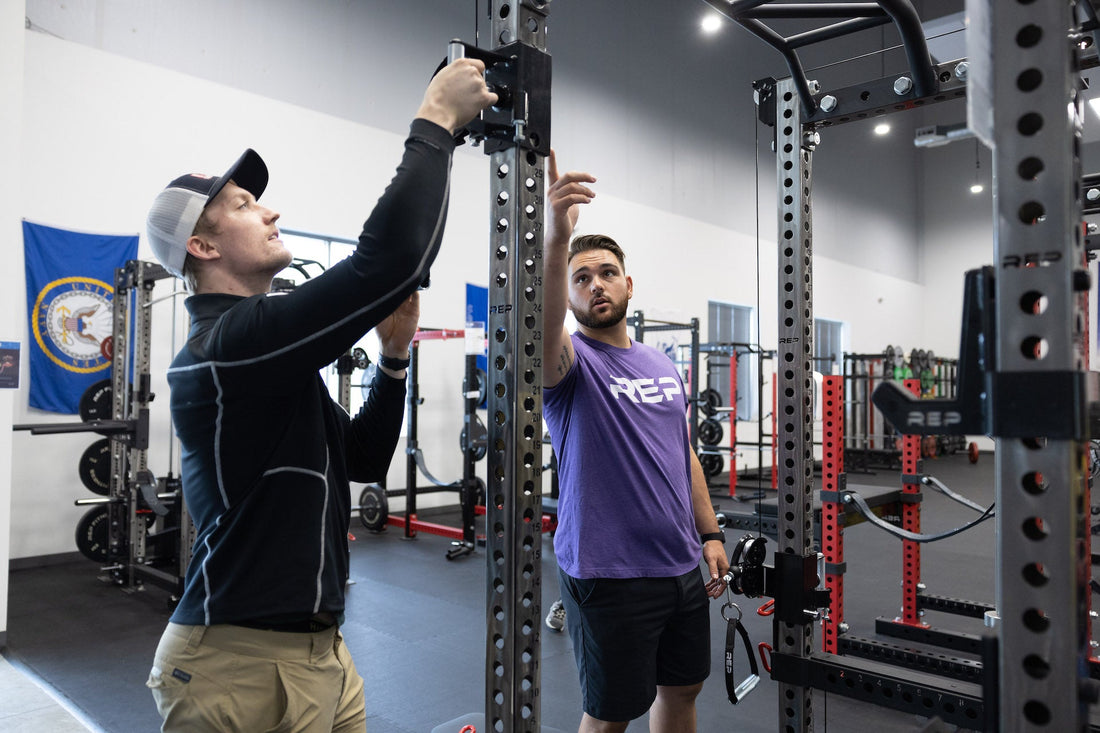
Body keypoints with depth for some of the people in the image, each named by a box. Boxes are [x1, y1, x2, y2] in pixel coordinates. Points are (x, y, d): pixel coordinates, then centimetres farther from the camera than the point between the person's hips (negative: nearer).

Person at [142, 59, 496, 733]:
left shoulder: (268, 354, 12)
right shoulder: (233, 339, -19)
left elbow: (363, 459, 13)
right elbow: (389, 259, -31)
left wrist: (395, 357, 2)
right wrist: (437, 121, -20)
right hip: (243, 666, -9)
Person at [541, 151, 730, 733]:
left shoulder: (663, 367, 10)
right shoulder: (569, 359, -10)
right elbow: (541, 324, -34)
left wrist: (710, 534, 11)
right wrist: (556, 236, -50)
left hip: (682, 566, 7)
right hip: (609, 573, -6)